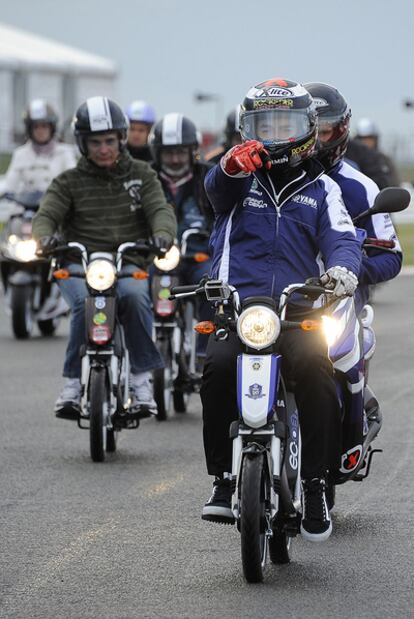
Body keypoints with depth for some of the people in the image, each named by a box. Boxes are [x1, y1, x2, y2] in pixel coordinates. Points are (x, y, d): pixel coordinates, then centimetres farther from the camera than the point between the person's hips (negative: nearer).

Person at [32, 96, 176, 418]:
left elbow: (161, 209, 0)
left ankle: (141, 376, -22)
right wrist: (44, 237, -27)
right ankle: (75, 380, -20)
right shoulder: (69, 182, 12)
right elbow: (47, 214, -1)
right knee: (85, 302, -34)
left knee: (136, 295, -34)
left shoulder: (141, 174, 14)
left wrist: (162, 235, -25)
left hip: (129, 262, 0)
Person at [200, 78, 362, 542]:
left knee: (316, 373, -30)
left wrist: (342, 267, -25)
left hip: (301, 312, 0)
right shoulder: (239, 178, 16)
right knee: (219, 367, -30)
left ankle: (315, 485, -19)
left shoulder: (321, 189, 17)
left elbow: (340, 238, 1)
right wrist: (233, 166, -34)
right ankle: (223, 478, -17)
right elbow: (217, 186, -9)